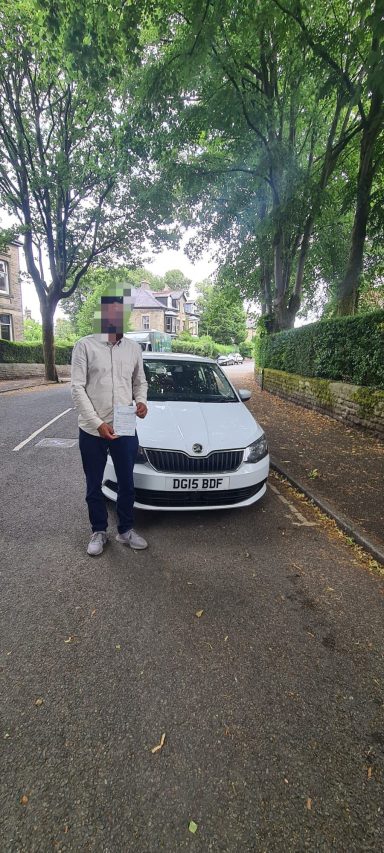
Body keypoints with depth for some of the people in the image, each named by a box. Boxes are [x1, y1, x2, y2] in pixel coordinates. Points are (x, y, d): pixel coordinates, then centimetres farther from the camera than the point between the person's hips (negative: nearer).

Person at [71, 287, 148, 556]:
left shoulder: (134, 348, 6)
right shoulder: (85, 345, -5)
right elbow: (77, 388, -8)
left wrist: (141, 401, -6)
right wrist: (97, 423, -17)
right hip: (92, 430, -2)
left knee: (127, 484, 13)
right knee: (94, 487, 13)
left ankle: (126, 530, 33)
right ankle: (99, 532, 33)